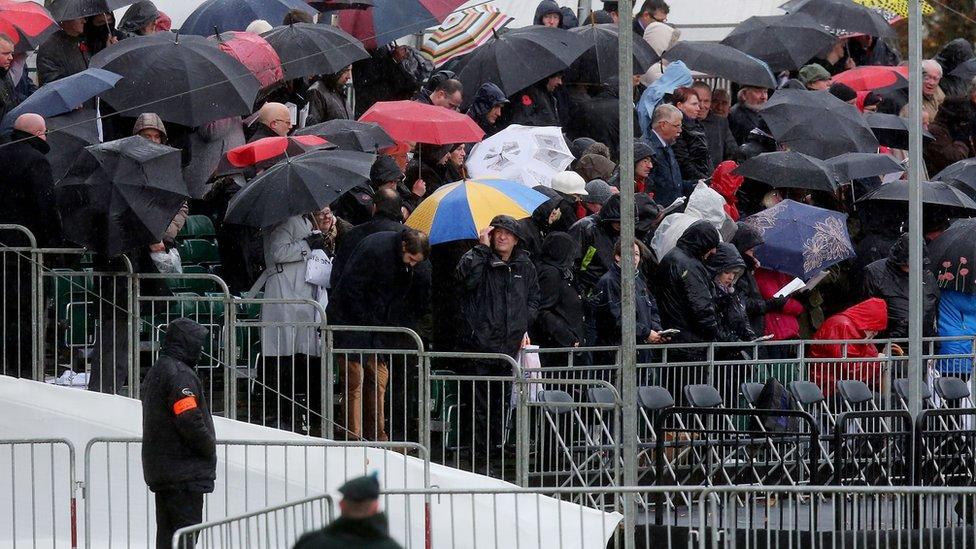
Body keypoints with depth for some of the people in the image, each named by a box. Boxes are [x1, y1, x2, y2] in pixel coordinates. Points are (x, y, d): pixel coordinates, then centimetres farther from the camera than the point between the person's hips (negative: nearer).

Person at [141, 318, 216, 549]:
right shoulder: (179, 374, -15)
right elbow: (190, 421, -22)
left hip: (158, 467, 10)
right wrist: (210, 448, -7)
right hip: (185, 469, -10)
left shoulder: (154, 373, 17)